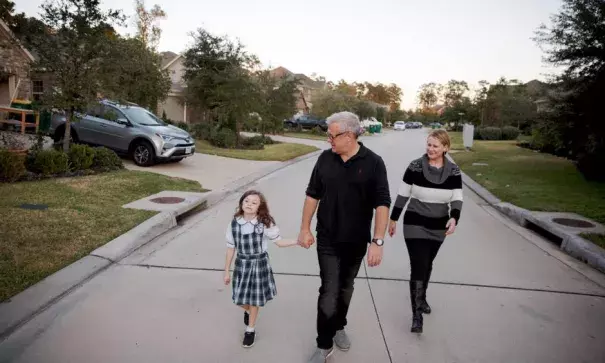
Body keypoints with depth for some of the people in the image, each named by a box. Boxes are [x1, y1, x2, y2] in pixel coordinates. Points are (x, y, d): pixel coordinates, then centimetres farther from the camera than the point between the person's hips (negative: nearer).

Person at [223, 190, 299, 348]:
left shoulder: (265, 223, -15)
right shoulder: (234, 223, -9)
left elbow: (279, 242, -7)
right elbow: (231, 248, 0)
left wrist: (297, 241, -23)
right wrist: (226, 271, 5)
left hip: (260, 264, -2)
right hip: (242, 264, 2)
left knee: (255, 299, 10)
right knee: (240, 299, 10)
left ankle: (250, 330, 33)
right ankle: (247, 310, 48)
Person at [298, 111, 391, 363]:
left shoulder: (373, 163, -11)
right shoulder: (325, 159, -4)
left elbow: (382, 204, -13)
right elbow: (313, 195, 3)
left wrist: (377, 241, -19)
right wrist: (305, 228, 2)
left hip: (356, 241, 0)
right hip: (327, 240, 0)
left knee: (345, 288, 18)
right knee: (329, 291, -1)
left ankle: (339, 327, 41)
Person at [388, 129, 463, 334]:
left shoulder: (454, 171, -4)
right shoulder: (415, 167, -10)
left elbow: (457, 199, -6)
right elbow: (403, 195, -4)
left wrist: (454, 218, -26)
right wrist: (393, 219, 0)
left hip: (438, 228, 3)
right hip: (415, 225, -3)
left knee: (427, 265, 19)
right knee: (418, 267, -6)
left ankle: (422, 298, 43)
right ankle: (417, 315, 2)